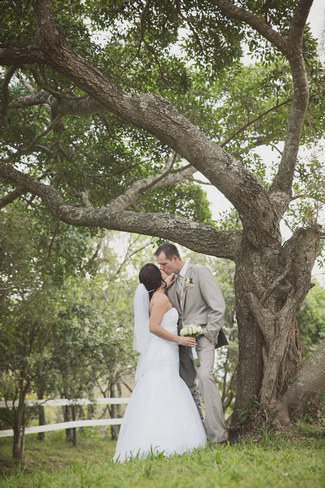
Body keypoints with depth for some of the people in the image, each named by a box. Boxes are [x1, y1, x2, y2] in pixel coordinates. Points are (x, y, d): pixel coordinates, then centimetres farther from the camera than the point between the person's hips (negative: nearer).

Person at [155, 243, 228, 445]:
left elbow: (218, 306, -11)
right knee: (186, 383, 3)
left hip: (202, 335, -7)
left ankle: (218, 436, -20)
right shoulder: (172, 282, 15)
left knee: (204, 376, -22)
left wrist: (208, 335, -13)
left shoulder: (200, 272, -5)